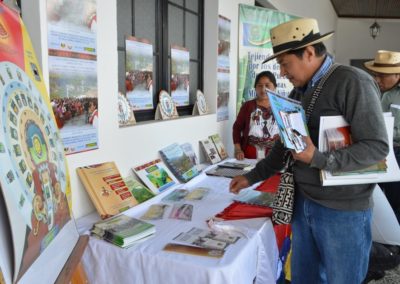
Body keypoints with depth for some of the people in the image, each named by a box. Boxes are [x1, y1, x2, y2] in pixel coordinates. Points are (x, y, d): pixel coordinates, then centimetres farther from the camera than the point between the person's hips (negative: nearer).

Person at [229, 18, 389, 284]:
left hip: (343, 209, -7)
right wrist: (253, 177, 12)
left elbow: (377, 146, -19)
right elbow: (285, 144, 15)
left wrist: (318, 159, -27)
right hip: (303, 202, 7)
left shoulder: (353, 82, -15)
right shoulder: (299, 91, 9)